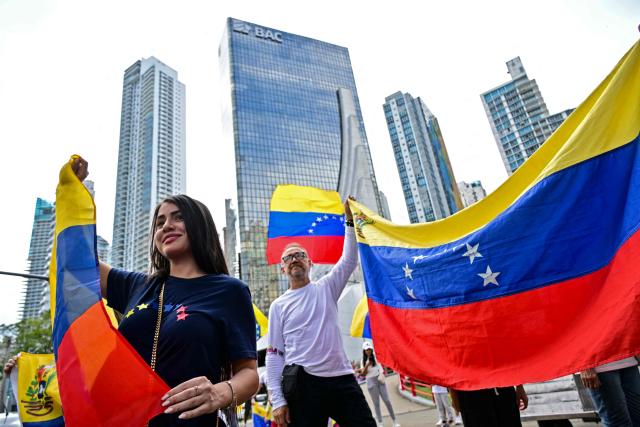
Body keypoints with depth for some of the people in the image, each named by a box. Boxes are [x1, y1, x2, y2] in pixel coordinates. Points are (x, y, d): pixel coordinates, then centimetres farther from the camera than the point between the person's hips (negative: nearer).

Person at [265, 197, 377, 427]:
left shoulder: (326, 288, 11)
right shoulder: (278, 306, 7)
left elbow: (350, 259, 1)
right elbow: (274, 355, 4)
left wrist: (350, 221, -5)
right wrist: (277, 400, -4)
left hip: (342, 379, 2)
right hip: (303, 383, -1)